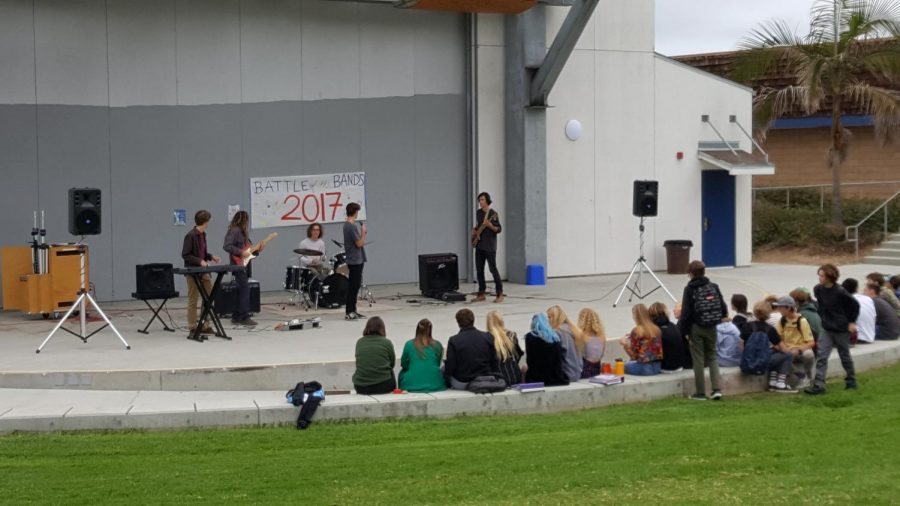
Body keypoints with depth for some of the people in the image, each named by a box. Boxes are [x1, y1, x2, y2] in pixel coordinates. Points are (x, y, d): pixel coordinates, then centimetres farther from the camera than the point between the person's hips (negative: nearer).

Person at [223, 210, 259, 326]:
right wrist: (241, 252, -21)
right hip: (239, 265, -10)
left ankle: (236, 317, 15)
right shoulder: (234, 231, -12)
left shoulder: (242, 231, 16)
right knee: (245, 290, -10)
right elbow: (226, 246, -21)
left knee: (242, 291, 11)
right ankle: (244, 317, -9)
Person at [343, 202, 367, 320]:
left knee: (355, 285, 13)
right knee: (354, 286, -7)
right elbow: (359, 243, -17)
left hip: (354, 260, 10)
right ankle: (349, 312, -5)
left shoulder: (346, 225, 11)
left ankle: (352, 310, 17)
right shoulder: (352, 227, -18)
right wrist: (363, 232, -8)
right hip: (356, 260, -10)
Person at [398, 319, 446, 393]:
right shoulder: (437, 345, 1)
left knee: (402, 372, 33)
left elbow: (403, 365, 11)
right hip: (435, 386, 0)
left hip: (412, 385, 0)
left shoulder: (409, 344, -2)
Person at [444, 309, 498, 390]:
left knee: (444, 368, 23)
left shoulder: (454, 340, -13)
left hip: (462, 384, -4)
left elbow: (449, 367, -12)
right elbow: (494, 362, 2)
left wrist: (447, 382, 4)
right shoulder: (488, 337, -3)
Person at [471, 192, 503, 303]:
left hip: (490, 245, -7)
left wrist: (490, 225, -27)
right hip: (479, 245, 7)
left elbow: (499, 229, -11)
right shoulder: (478, 212, 11)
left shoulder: (493, 214, -9)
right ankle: (481, 294, 15)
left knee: (493, 268, -8)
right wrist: (474, 231, 8)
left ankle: (500, 294, -4)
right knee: (479, 270, 7)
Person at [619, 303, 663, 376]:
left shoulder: (636, 331, -14)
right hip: (657, 367, 6)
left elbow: (633, 356, -12)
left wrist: (625, 344, -1)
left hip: (643, 368, -6)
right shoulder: (656, 329, 4)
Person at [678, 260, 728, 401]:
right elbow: (724, 310, 1)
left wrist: (681, 331, -5)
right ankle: (717, 389, 2)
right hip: (712, 328, 4)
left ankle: (701, 392, 8)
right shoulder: (713, 287, 2)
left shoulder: (689, 289, -9)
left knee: (698, 359, 4)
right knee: (712, 357, 15)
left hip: (696, 328, -3)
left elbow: (685, 312, -12)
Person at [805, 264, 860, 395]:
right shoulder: (817, 289, -6)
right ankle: (819, 385, -9)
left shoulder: (840, 292, -21)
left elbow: (855, 305, -9)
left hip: (841, 329, -4)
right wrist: (823, 318, 11)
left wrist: (852, 322, -5)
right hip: (826, 329, 4)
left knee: (845, 356, 12)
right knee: (821, 356, -7)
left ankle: (851, 381, 31)